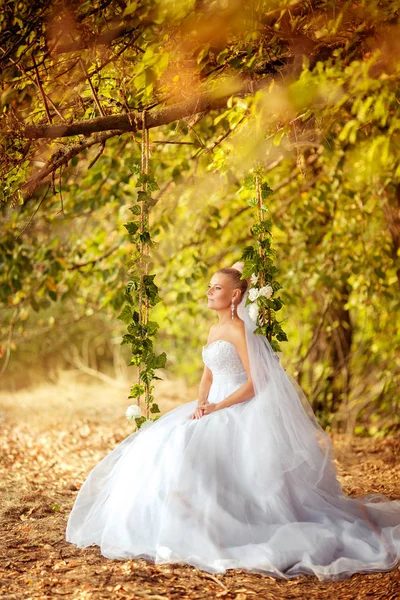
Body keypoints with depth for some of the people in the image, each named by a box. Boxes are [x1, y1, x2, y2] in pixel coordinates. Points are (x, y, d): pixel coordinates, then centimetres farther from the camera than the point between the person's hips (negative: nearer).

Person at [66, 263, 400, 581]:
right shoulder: (214, 331, 16)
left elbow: (256, 383, -16)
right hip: (215, 409, 9)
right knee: (164, 446, -4)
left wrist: (219, 407, -17)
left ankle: (206, 532, -16)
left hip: (240, 411, -9)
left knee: (187, 448, -26)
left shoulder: (240, 330, -11)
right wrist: (201, 404, -2)